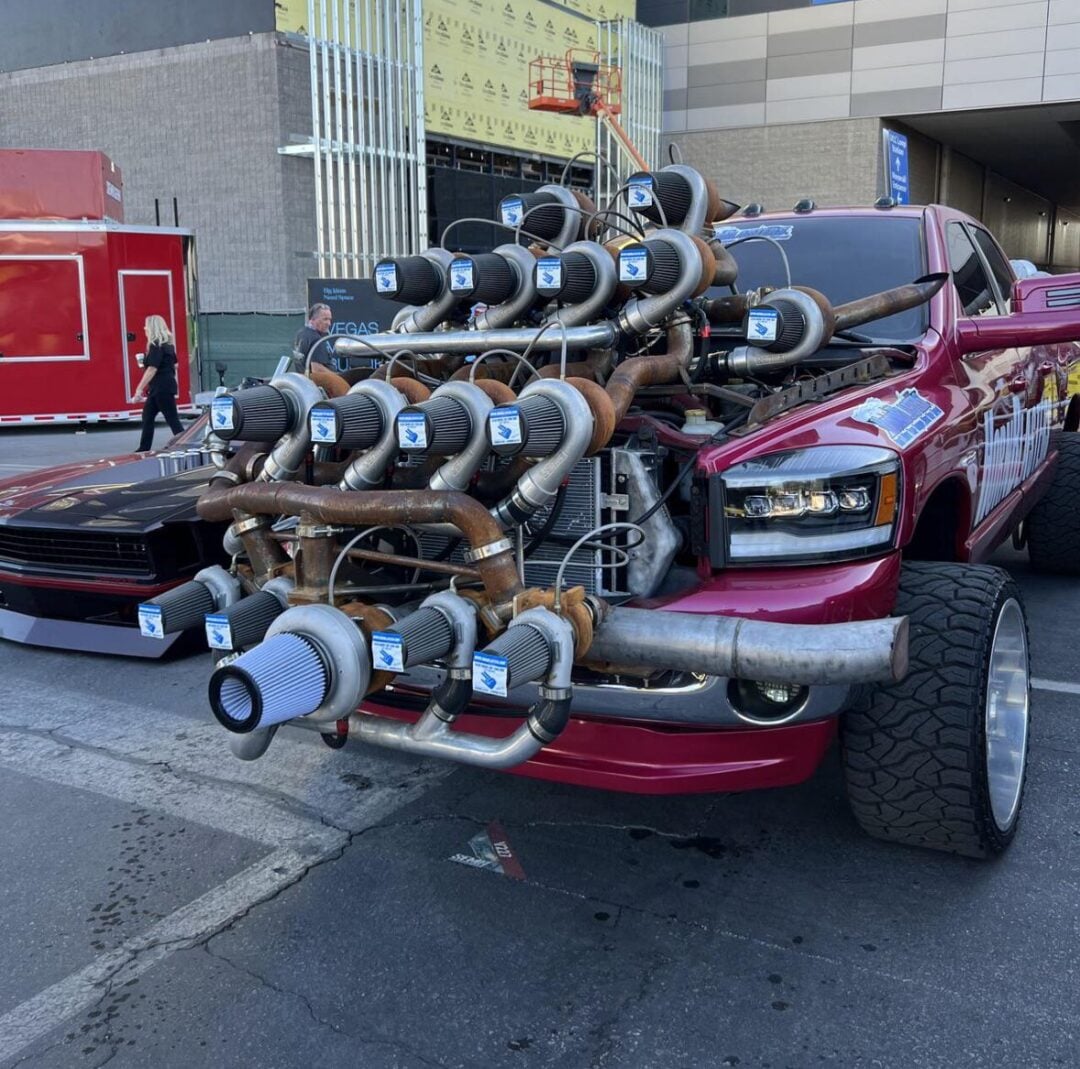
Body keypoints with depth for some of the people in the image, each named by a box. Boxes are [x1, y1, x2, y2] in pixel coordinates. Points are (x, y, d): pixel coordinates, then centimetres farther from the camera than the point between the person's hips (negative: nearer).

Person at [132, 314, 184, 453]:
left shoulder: (156, 345, -16)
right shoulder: (167, 343, 12)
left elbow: (152, 369, -21)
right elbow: (174, 365, 20)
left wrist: (139, 390, -20)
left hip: (161, 388, -10)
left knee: (172, 419, -7)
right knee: (147, 416, 14)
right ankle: (144, 449, 18)